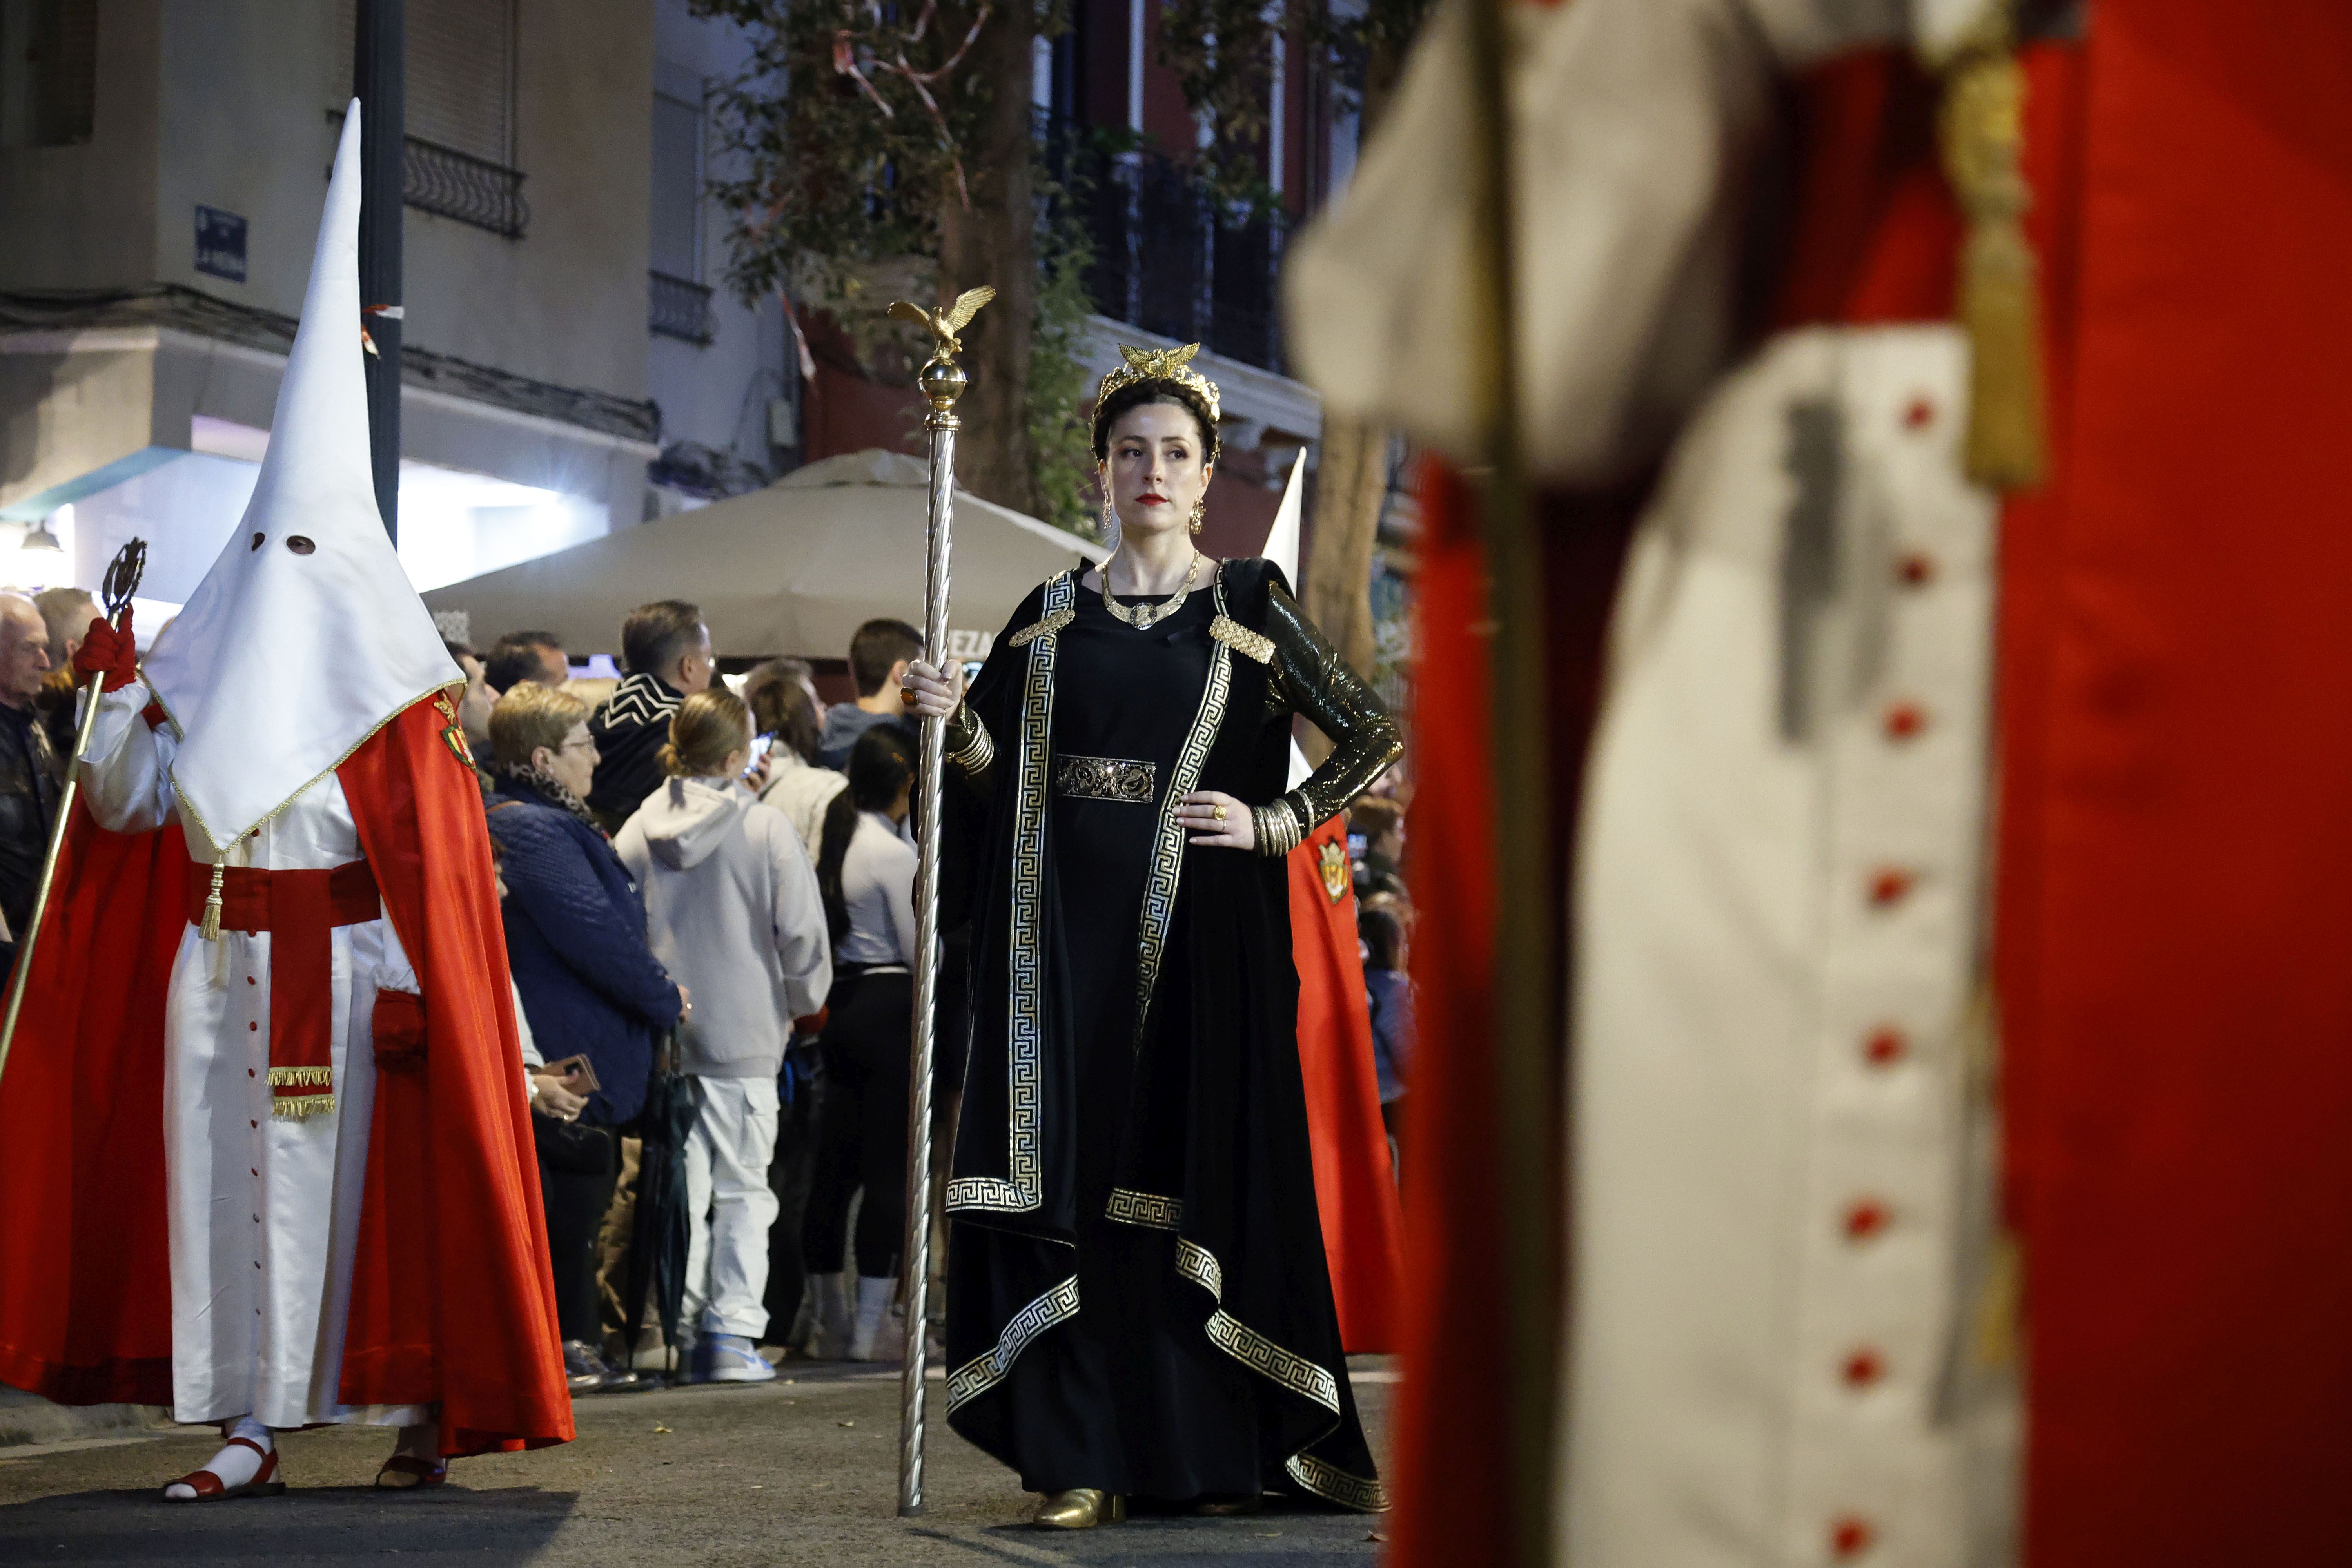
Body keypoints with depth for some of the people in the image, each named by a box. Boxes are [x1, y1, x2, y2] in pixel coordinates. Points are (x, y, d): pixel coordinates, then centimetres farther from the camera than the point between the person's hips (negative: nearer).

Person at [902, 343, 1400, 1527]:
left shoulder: (1247, 607, 6)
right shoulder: (1051, 615, 12)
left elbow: (1374, 740, 6)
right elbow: (998, 770, 10)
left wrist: (1273, 825, -5)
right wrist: (955, 722, -10)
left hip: (1201, 929, -2)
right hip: (1072, 927, 2)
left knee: (1203, 1161, -3)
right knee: (1072, 1172, -4)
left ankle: (1216, 1448, 3)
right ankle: (1085, 1456, -4)